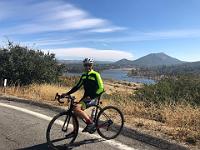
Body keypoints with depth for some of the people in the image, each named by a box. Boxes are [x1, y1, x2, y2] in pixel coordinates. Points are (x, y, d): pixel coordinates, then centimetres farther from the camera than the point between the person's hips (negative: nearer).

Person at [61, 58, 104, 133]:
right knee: (74, 111, 0)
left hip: (92, 98, -7)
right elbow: (77, 86, 15)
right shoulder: (84, 75, 11)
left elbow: (101, 89, -16)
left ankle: (91, 123, -9)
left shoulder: (95, 75, -10)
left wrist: (91, 97, -26)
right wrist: (67, 94, 7)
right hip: (85, 97, 7)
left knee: (77, 109, -26)